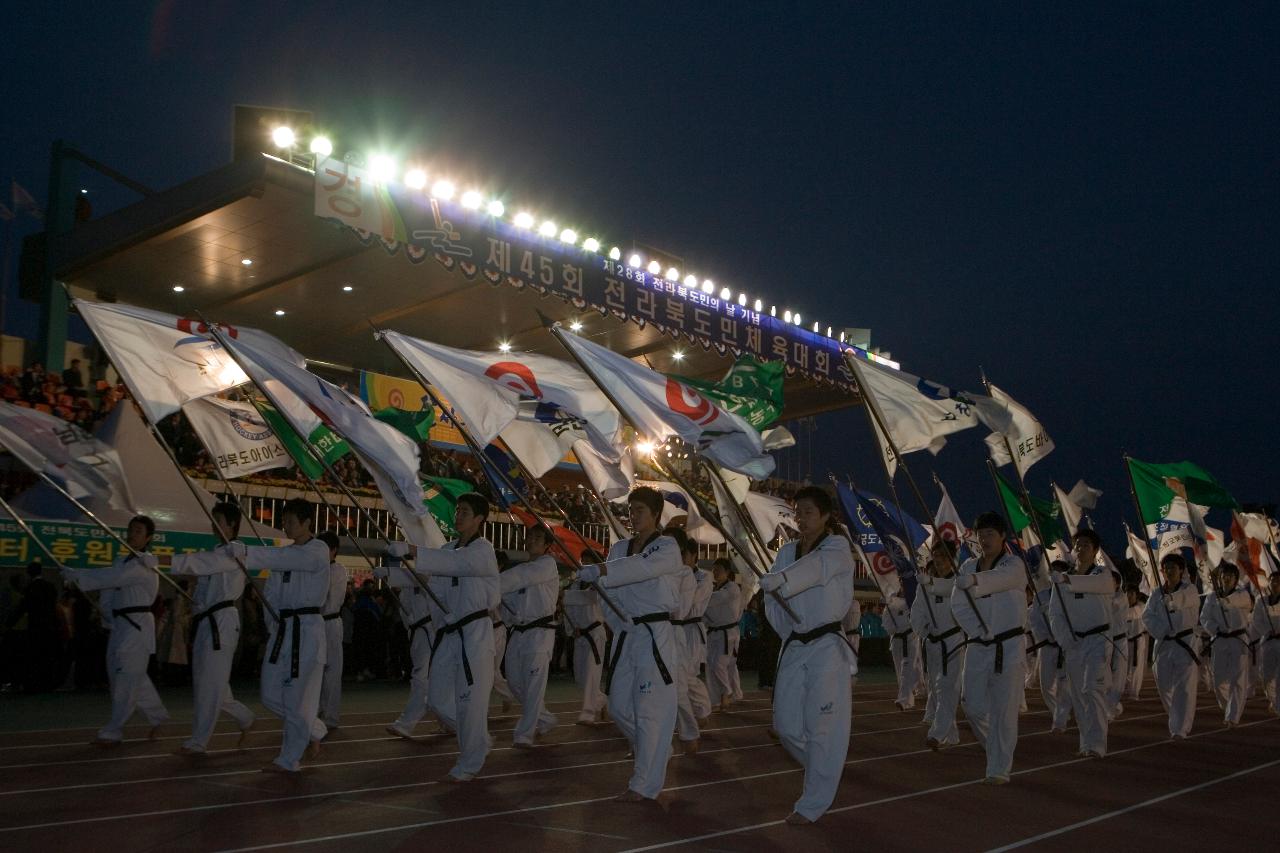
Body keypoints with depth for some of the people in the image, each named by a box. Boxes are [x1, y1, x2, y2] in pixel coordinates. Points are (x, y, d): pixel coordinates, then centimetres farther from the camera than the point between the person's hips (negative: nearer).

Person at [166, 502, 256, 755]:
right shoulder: (218, 552, 20)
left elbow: (200, 562, -24)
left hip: (221, 622, -10)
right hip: (206, 622, 10)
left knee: (210, 685, -3)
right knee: (206, 683, 13)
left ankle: (198, 742, 4)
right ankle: (245, 719, 28)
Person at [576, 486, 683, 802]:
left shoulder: (667, 548, -7)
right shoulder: (619, 548, 12)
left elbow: (639, 567, -26)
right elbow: (608, 593, 9)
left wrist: (589, 572, -34)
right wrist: (620, 625, -9)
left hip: (656, 638, -6)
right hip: (625, 637, 7)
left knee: (650, 711, -5)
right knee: (619, 706, 11)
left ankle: (644, 784, 3)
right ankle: (653, 753, 36)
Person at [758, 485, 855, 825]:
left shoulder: (837, 548, -7)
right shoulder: (787, 552, 10)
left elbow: (816, 566, -31)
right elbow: (774, 604, 8)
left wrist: (778, 580, -48)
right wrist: (791, 632, -9)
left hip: (827, 647, -6)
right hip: (794, 647, 6)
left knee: (823, 728, -4)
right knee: (787, 725, 8)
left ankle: (813, 805, 7)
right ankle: (826, 771, 34)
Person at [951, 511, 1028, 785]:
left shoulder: (1014, 564, -6)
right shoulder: (969, 565, 8)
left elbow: (999, 577, -31)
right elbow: (958, 604, 1)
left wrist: (974, 580, -51)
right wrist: (977, 630, -14)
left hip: (1008, 647, -5)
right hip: (978, 647, 5)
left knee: (1003, 710, -6)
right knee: (973, 706, 3)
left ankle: (999, 769, 2)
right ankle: (997, 749, 31)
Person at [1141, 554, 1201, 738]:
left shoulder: (1189, 590, -5)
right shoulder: (1157, 593, 7)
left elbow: (1186, 600, -29)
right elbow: (1147, 616, -1)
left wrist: (1171, 599, -51)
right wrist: (1161, 631, -17)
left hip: (1185, 643, -4)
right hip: (1164, 643, 4)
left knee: (1184, 687, -10)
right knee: (1164, 685, 7)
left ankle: (1179, 729, -8)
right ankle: (1182, 718, 32)